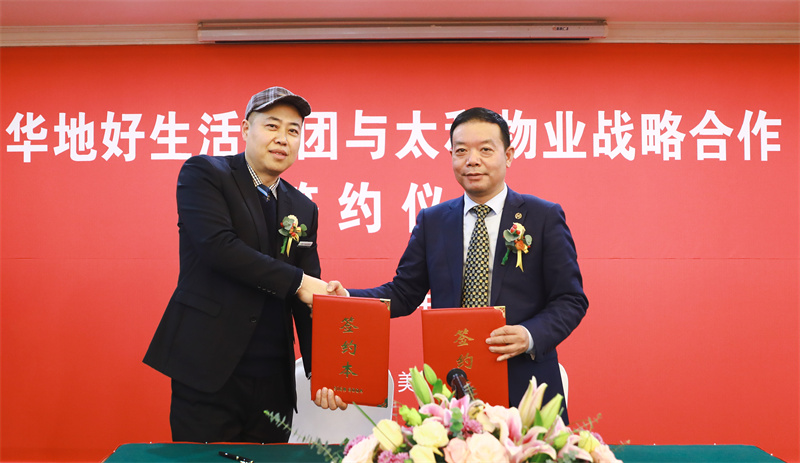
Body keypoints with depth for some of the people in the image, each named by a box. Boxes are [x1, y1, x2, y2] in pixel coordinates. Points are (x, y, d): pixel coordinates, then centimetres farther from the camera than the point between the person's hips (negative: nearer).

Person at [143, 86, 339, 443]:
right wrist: (296, 282, -16)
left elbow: (310, 299, 9)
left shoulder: (303, 209, 12)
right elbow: (217, 244, -17)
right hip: (209, 371, -4)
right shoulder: (203, 173, 0)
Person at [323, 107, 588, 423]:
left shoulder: (545, 217, 1)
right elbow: (404, 293, 10)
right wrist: (347, 299, -7)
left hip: (524, 388, -1)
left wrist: (530, 336, -18)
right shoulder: (432, 221, 9)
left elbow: (571, 300, 0)